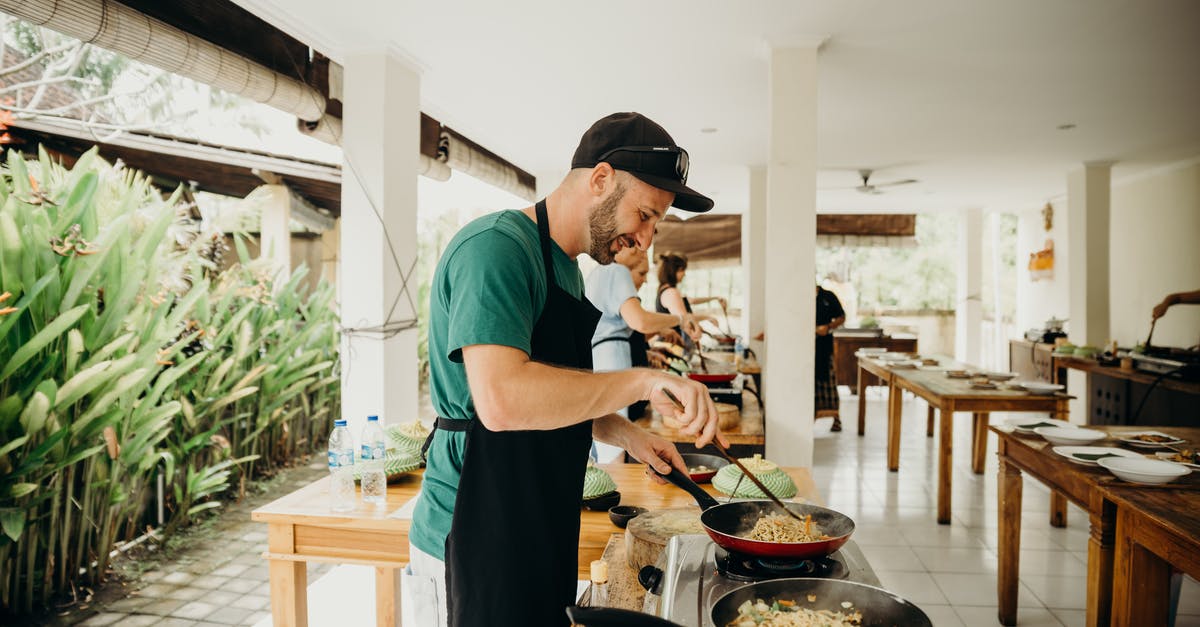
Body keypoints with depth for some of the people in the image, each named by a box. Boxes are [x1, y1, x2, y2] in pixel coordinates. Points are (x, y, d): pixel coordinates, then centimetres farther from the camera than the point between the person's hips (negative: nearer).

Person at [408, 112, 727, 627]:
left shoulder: (565, 268, 12)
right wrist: (640, 381, -27)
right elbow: (503, 400, -32)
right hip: (476, 547, -9)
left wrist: (622, 434, 6)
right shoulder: (496, 247, -19)